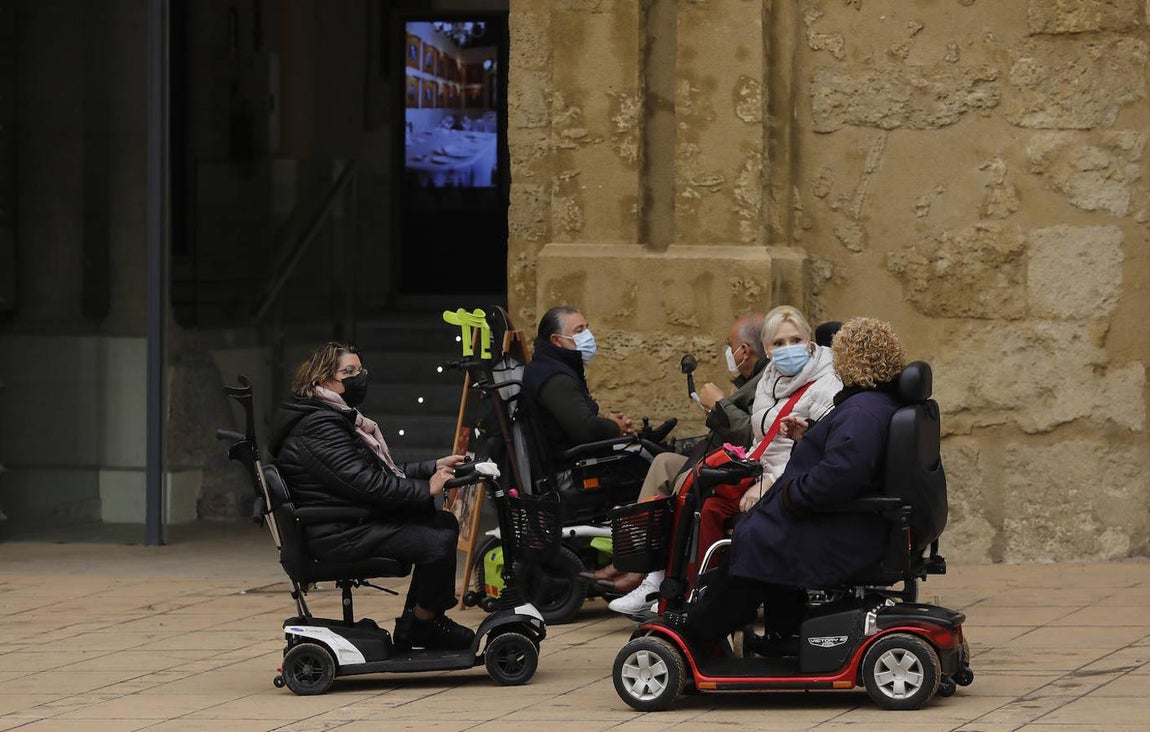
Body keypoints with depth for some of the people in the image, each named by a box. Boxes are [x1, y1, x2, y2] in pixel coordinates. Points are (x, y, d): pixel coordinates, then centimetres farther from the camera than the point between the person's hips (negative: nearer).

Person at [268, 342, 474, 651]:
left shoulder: (339, 418, 20)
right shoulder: (318, 425, -16)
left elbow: (385, 473, 19)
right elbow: (363, 482, -24)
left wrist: (435, 467, 9)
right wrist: (426, 490, -20)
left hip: (352, 524, 12)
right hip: (338, 535, -12)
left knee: (444, 523, 11)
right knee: (439, 543, -20)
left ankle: (414, 623, 12)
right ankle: (422, 624, -1)